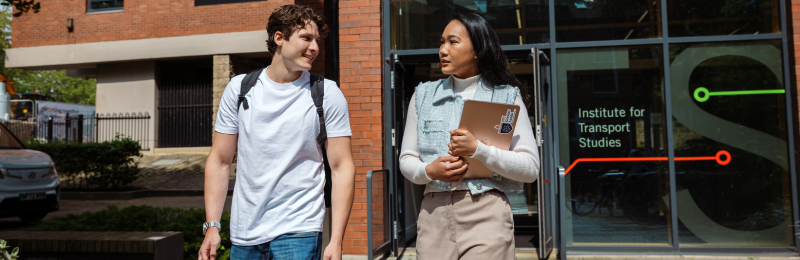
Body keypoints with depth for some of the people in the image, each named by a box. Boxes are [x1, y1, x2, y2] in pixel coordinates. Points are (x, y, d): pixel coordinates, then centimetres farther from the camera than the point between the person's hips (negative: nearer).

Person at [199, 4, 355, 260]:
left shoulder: (327, 94, -4)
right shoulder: (239, 88, 3)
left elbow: (342, 168, -6)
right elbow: (220, 161, 6)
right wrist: (212, 226, 0)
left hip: (297, 232, -2)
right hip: (243, 233, 3)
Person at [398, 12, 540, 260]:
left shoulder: (507, 97, 1)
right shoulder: (424, 95, 10)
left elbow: (530, 169, -5)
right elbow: (406, 159, 10)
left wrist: (478, 150, -17)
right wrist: (429, 171, -11)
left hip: (486, 214, -2)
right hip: (434, 214, 3)